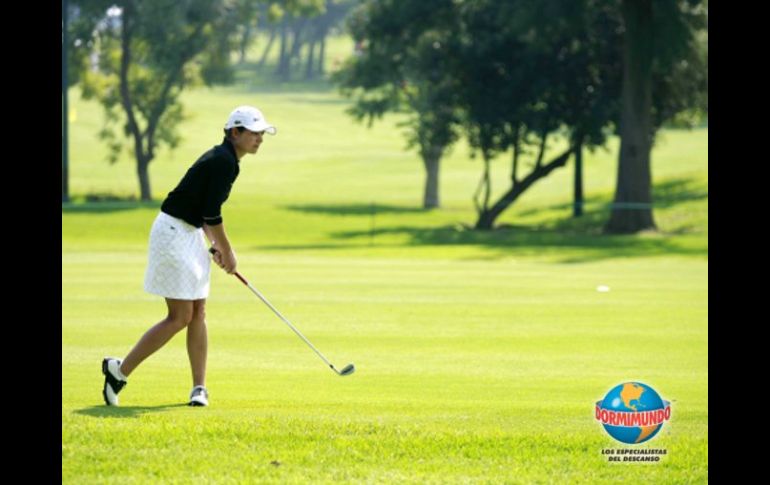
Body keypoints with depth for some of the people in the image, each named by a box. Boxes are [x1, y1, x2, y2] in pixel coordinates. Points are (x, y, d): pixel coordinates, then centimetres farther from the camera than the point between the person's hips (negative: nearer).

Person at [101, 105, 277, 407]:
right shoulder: (224, 162, -18)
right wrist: (227, 251, -6)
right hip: (174, 234, -10)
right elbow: (211, 213, -19)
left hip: (188, 233, 10)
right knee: (180, 317, -7)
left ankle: (199, 388, 10)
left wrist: (216, 245, 10)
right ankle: (119, 370, 1)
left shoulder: (222, 158, 13)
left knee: (198, 312, 8)